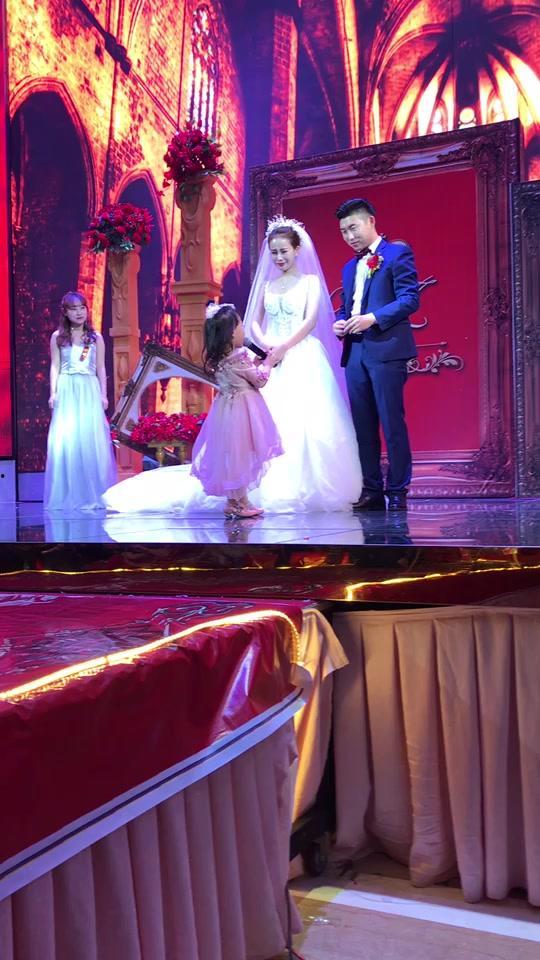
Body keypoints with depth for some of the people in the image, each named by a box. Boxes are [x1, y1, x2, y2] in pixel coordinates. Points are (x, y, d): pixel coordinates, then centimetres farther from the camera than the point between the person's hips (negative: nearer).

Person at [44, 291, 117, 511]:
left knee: (91, 440, -3)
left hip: (89, 391, 1)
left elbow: (100, 369, 9)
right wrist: (53, 393, -3)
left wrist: (103, 394, 1)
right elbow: (55, 367, 7)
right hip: (66, 392, 0)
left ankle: (92, 494, 4)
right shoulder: (57, 337, 8)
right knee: (65, 440, -6)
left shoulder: (96, 337, 10)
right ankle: (66, 495, 2)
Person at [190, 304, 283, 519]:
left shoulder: (216, 358, 3)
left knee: (230, 454, 14)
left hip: (226, 407, 8)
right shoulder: (238, 357, -20)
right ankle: (240, 503, 9)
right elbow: (260, 380, -11)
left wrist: (254, 363, 13)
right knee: (239, 453, 1)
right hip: (240, 410, -8)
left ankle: (234, 501, 22)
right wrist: (268, 361, 2)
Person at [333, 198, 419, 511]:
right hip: (355, 352, 7)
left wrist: (373, 318, -18)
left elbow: (410, 298, -9)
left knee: (392, 423, -5)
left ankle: (398, 491, 3)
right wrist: (340, 324, 2)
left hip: (387, 350, -7)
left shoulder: (398, 252, 1)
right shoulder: (349, 268, 23)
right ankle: (372, 491, 14)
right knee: (363, 426, 7)